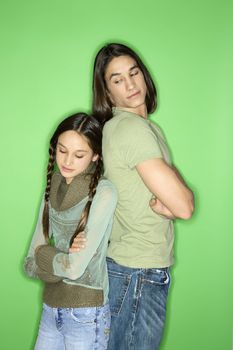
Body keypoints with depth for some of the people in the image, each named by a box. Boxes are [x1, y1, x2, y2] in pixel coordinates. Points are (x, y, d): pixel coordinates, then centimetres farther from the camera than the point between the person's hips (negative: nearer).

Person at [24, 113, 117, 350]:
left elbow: (76, 267, -19)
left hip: (86, 314, -5)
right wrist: (60, 260, -15)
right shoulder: (53, 190, 4)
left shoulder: (103, 192, -15)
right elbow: (30, 264, 2)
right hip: (51, 308, 5)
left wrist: (43, 253, -3)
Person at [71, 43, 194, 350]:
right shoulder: (133, 128, -19)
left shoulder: (146, 126, 11)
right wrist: (172, 175, -4)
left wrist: (160, 202, -14)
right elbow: (184, 206, -21)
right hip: (139, 276, -9)